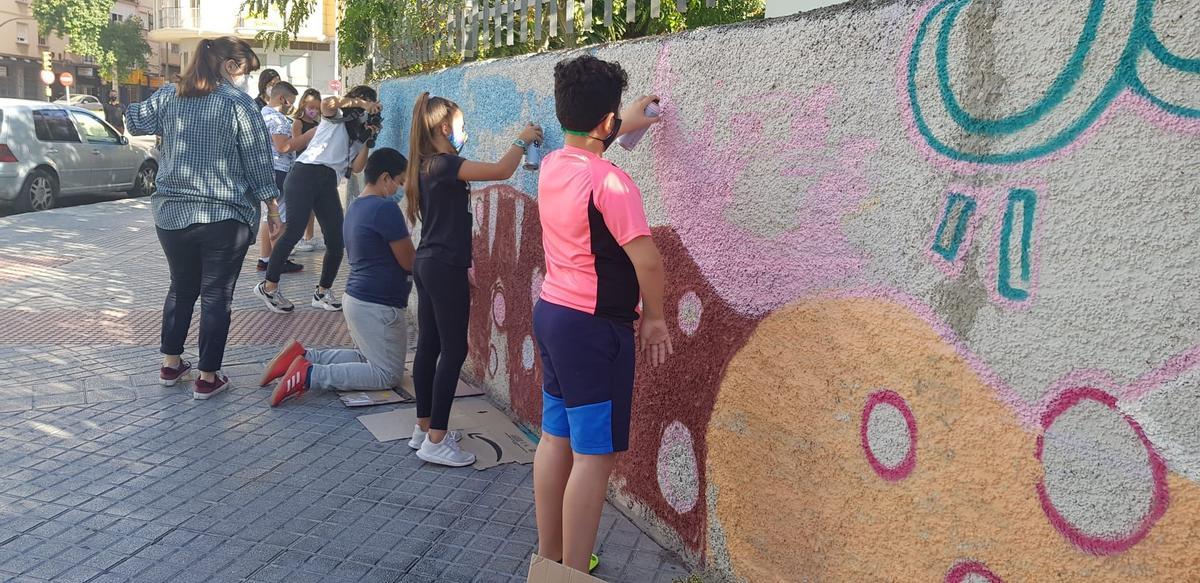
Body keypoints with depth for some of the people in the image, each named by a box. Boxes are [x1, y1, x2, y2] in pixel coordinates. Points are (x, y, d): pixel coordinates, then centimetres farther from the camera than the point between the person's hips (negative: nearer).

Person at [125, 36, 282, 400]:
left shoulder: (169, 95, 6)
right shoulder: (237, 101, -7)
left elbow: (135, 122, 16)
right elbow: (258, 161, -7)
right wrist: (272, 210, -2)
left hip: (171, 212, 5)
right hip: (225, 217, -5)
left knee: (181, 288, 20)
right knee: (216, 294, 4)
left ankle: (170, 364, 29)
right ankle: (208, 378, 8)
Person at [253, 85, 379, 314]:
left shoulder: (358, 136, 27)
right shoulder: (336, 116, 13)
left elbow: (357, 167, 11)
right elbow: (327, 103, -13)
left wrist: (368, 140, 5)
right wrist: (360, 103, -13)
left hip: (329, 183, 6)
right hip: (306, 172, -6)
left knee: (336, 241, -3)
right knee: (294, 231, -14)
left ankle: (323, 292, 11)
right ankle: (269, 286, -5)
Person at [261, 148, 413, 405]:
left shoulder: (355, 206, 11)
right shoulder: (386, 208, -19)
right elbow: (409, 262, -14)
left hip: (355, 298, 10)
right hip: (378, 306, -10)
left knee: (368, 359, 25)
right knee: (388, 374, 1)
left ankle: (302, 357, 11)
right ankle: (310, 375, -10)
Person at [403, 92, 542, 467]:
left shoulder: (426, 166, 14)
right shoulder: (444, 164, -15)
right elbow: (501, 170, -24)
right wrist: (522, 140, -5)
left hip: (428, 264, 10)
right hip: (445, 268, -10)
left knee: (429, 346, 13)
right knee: (454, 351, -5)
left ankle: (424, 426, 22)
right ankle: (436, 441, -2)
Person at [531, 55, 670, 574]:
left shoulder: (552, 166, 6)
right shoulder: (609, 182, -20)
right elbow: (647, 260, -20)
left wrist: (630, 124, 42)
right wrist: (653, 317, -4)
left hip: (550, 313, 9)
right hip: (593, 329, -9)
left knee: (556, 438, 16)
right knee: (594, 454, -1)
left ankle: (549, 557, 29)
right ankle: (573, 573, 7)